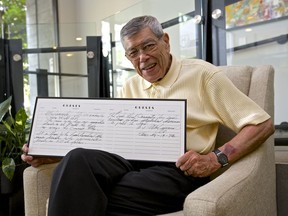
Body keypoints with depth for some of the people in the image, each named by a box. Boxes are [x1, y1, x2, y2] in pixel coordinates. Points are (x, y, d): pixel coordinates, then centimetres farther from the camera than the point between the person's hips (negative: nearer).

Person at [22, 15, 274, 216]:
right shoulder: (130, 86, 22)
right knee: (78, 160, -29)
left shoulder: (201, 74, 5)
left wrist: (217, 158, -16)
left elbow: (263, 124, 1)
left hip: (176, 169, -5)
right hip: (130, 161, 5)